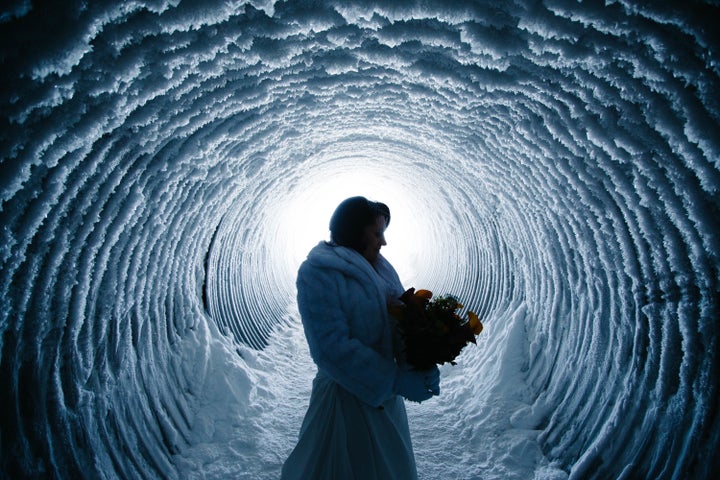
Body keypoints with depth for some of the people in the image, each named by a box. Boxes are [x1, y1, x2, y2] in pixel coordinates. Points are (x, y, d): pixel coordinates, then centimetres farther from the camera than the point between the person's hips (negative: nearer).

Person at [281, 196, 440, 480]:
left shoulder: (380, 268, 7)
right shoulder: (318, 273, -17)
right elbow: (333, 347, -25)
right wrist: (396, 380, -25)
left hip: (385, 394, 7)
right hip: (348, 397, -7)